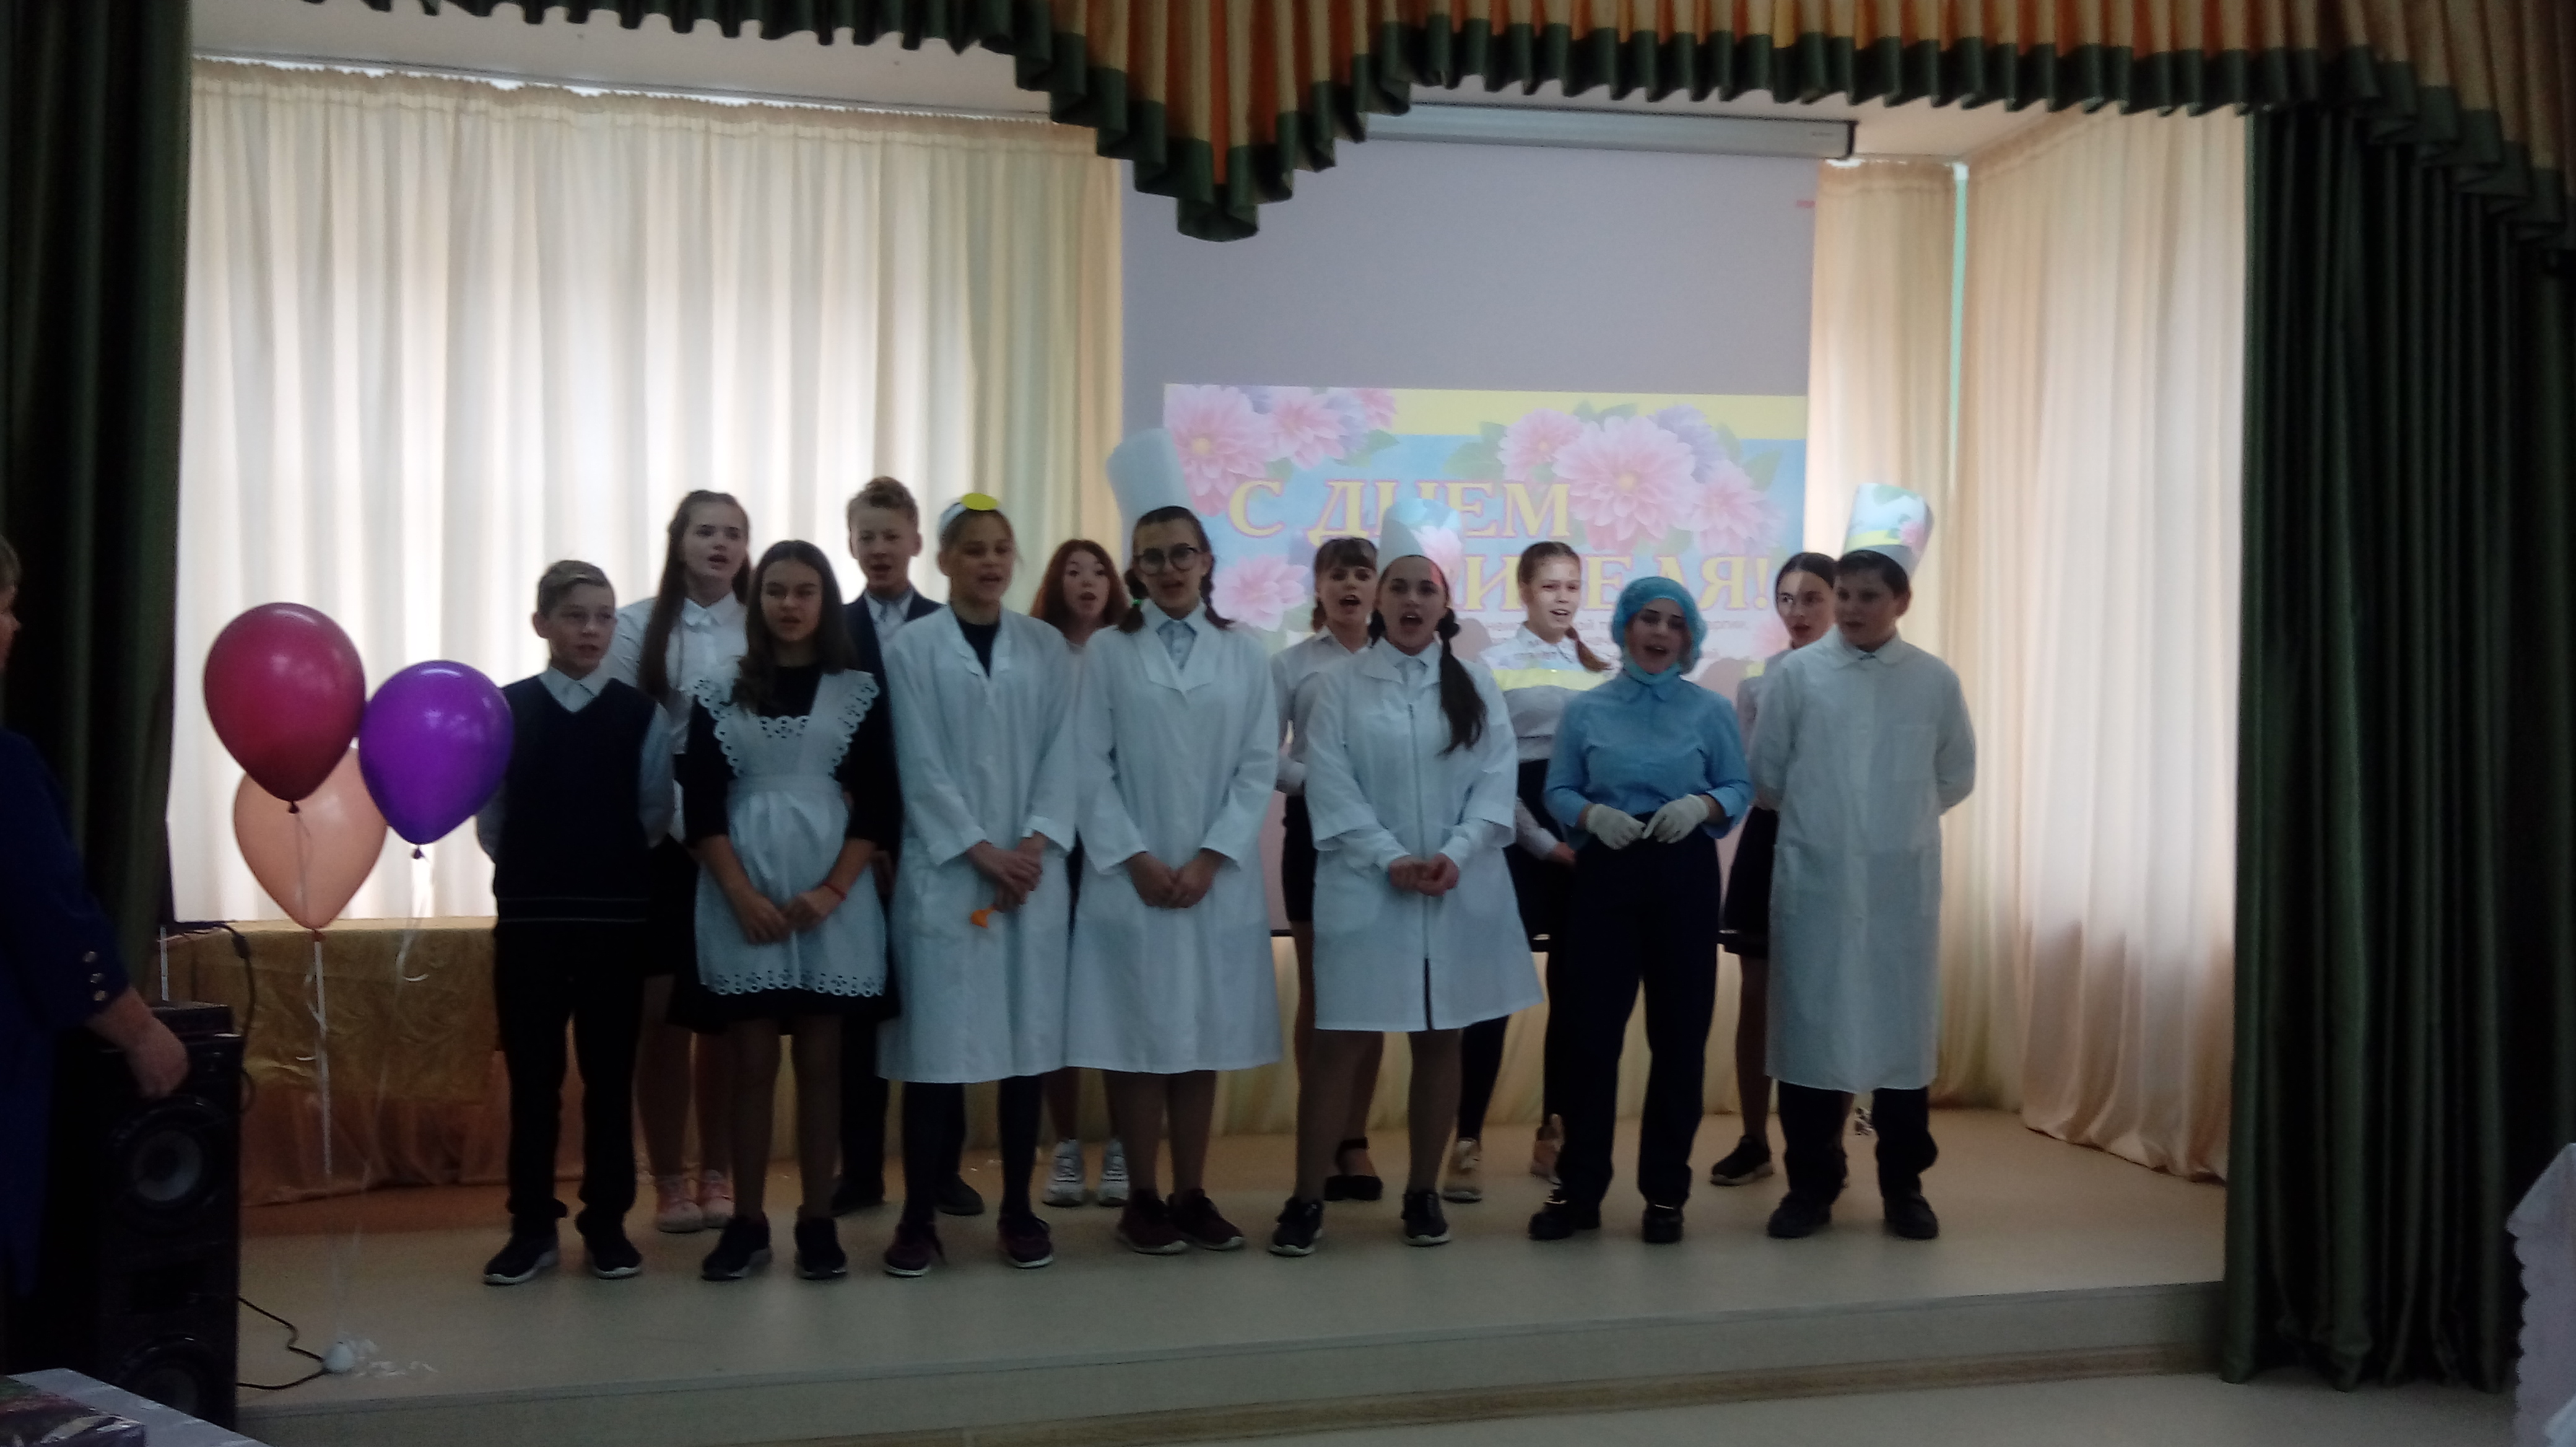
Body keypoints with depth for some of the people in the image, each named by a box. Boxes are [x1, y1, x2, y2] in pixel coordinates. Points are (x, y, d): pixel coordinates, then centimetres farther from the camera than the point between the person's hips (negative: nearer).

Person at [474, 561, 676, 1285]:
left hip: (615, 918, 0)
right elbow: (489, 817, 5)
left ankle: (607, 1223, 16)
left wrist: (610, 871, 5)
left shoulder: (641, 714, 1)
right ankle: (532, 1226, 16)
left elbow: (656, 816, 4)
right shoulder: (505, 711, 1)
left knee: (610, 1076, 6)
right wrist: (534, 871, 5)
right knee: (532, 1077, 6)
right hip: (529, 918, 0)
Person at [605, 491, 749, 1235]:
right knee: (664, 1014, 4)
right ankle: (669, 1181, 15)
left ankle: (719, 1175, 19)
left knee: (727, 1014, 8)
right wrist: (678, 815, -10)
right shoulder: (637, 627, -1)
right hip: (662, 841, -1)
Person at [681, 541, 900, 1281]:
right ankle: (747, 1223, 11)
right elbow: (700, 806, 1)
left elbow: (879, 805, 1)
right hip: (742, 900, 1)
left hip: (832, 899, 0)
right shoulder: (718, 694, 6)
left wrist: (832, 891, -10)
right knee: (753, 1062, 4)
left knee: (820, 1061, 4)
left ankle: (817, 1222, 11)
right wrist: (742, 896, -10)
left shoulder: (858, 691, 4)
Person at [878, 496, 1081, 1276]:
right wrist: (981, 851, -11)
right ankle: (920, 1216, 7)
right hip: (945, 870, -2)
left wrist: (1036, 843, -9)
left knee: (1027, 1038, 5)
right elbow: (920, 767, -4)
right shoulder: (912, 649, 1)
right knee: (938, 1043, -2)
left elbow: (1062, 753, 4)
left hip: (1034, 870, 3)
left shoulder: (1047, 647, 9)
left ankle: (1018, 1208, 15)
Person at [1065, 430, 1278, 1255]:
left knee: (1203, 1040, 7)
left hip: (1218, 880, 2)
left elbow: (1259, 766, 2)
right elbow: (1092, 767, -2)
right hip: (1130, 878, -1)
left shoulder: (1244, 655, 6)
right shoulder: (1107, 653, 2)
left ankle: (1193, 1195, 17)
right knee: (1137, 1040, 2)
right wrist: (1136, 859, -10)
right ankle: (1143, 1200, 13)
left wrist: (1209, 860, -8)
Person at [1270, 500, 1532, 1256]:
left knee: (1440, 1040, 8)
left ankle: (1423, 1192, 20)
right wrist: (1391, 861, -16)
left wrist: (1455, 855, -15)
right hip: (1364, 890, -2)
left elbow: (1495, 781, 0)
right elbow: (1331, 788, -6)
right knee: (1337, 1042, -2)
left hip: (1461, 892, 2)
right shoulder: (1340, 686, 2)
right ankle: (1307, 1198, 7)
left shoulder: (1476, 686, 8)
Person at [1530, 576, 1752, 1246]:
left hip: (1686, 877, 0)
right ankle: (1579, 1190, 11)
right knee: (1589, 1030, -1)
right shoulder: (1585, 711, 6)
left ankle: (1665, 1192, 17)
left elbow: (1740, 788, 5)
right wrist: (1592, 814, -15)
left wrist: (1703, 805, -15)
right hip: (1606, 875, 0)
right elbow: (1558, 792, 5)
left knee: (1680, 1034, 4)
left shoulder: (1712, 711, 5)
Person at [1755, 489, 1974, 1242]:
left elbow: (1957, 777, 11)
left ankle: (1903, 1187, 19)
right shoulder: (1796, 674, -3)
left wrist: (1899, 820, 11)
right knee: (1809, 1025, 4)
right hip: (1813, 879, -1)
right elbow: (1767, 776, 4)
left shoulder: (1935, 681, 1)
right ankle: (1811, 1185, 15)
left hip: (1902, 882, 1)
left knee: (1904, 1027, 7)